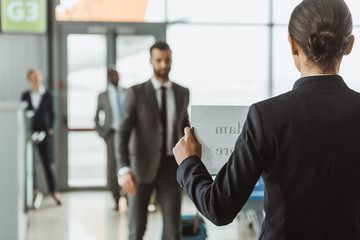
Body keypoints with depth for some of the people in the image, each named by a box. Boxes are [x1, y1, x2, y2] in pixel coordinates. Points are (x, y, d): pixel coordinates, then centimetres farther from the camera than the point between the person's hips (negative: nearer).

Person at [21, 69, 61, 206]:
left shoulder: (48, 95, 3)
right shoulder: (25, 96, 7)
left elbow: (52, 114, 4)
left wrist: (51, 128, -8)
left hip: (43, 132, -2)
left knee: (47, 162, -2)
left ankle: (54, 191, 3)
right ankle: (33, 190, 12)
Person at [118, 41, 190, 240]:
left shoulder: (182, 93, 7)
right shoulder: (136, 93, -5)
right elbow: (123, 133, -11)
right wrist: (125, 169, -25)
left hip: (170, 169, 2)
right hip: (142, 168, -2)